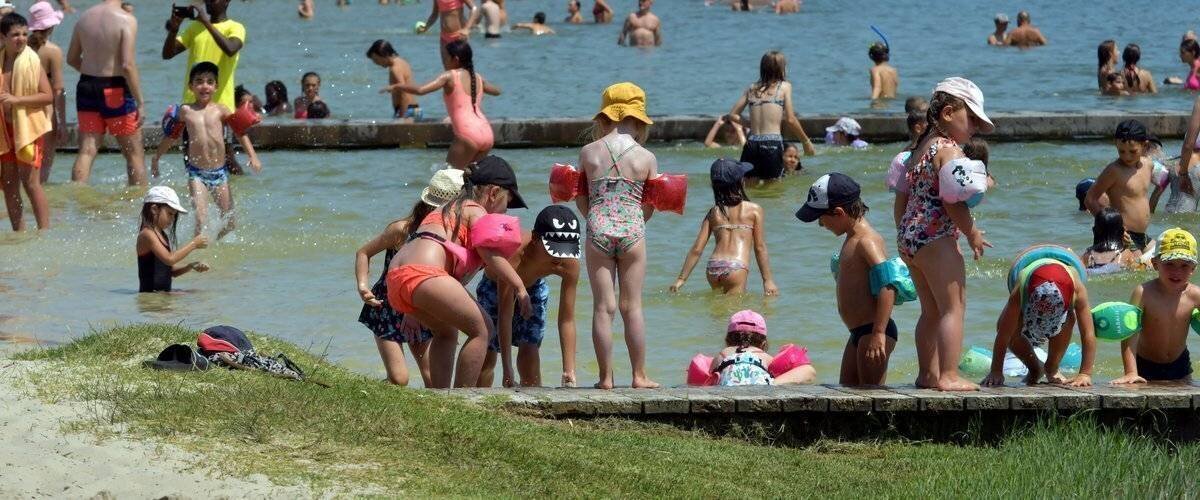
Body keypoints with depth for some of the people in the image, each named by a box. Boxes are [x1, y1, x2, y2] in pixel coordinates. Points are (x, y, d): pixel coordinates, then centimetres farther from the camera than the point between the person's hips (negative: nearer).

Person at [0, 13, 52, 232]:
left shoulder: (32, 61, -7)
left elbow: (48, 96, -12)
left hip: (28, 128, -5)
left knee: (31, 182, -10)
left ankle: (45, 229, -7)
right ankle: (18, 231, 13)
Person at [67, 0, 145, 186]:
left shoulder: (84, 17, 4)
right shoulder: (126, 20, -14)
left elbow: (72, 58, 14)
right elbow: (128, 65, -20)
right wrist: (140, 102, -14)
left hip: (87, 87, 5)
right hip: (115, 90, -5)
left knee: (86, 151, 5)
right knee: (134, 153, 8)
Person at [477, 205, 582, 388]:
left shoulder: (570, 264, -34)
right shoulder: (514, 252, -45)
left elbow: (567, 320, -27)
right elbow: (505, 314, -42)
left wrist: (569, 372, -30)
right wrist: (507, 371, -42)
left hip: (534, 288, 2)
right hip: (494, 288, -2)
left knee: (529, 350, -12)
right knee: (487, 353, 3)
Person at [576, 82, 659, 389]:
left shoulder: (589, 153, 1)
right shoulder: (646, 158, -1)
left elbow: (581, 199, 7)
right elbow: (649, 206, 5)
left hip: (598, 231, 0)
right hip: (632, 231, 0)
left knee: (603, 307, 4)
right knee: (632, 306, 6)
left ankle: (606, 377, 4)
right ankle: (639, 376, 9)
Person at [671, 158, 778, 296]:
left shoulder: (713, 213, 14)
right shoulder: (754, 210, 7)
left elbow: (697, 249, 12)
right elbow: (760, 248, 7)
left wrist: (681, 279, 17)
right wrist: (768, 280, 11)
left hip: (713, 269, 3)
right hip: (737, 268, -3)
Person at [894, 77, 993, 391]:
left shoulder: (921, 148, 16)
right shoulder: (948, 150, -13)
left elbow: (902, 197, 19)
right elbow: (952, 200, -19)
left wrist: (904, 233, 24)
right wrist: (972, 233, -9)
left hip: (909, 236, 10)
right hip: (936, 238, -10)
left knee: (931, 311, 17)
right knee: (953, 307, -6)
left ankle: (927, 373, 21)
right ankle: (948, 376, -10)